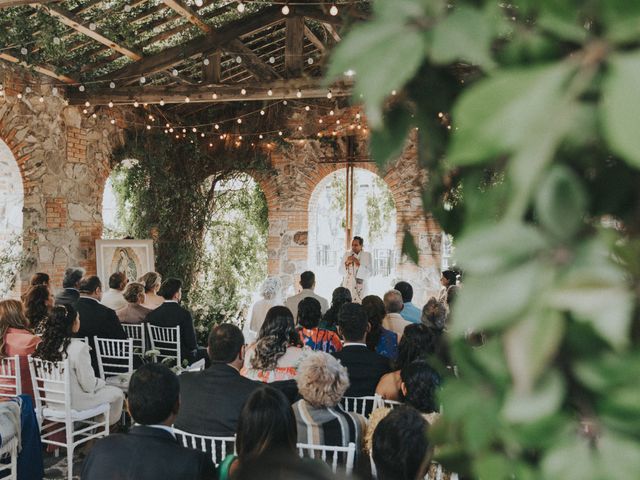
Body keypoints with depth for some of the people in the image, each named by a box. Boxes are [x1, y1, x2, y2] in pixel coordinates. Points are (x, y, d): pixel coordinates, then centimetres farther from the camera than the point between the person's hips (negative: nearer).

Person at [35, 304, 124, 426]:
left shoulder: (44, 345, -7)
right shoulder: (78, 347, -27)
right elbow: (88, 386, -20)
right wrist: (100, 382, 2)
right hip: (76, 403, -7)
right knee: (117, 393, 16)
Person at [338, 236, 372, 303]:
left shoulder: (367, 255, 1)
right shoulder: (347, 254, 9)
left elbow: (370, 273, -6)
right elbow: (341, 271, 6)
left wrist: (359, 264, -14)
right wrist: (346, 263, -10)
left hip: (360, 287, -2)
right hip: (347, 285, 2)